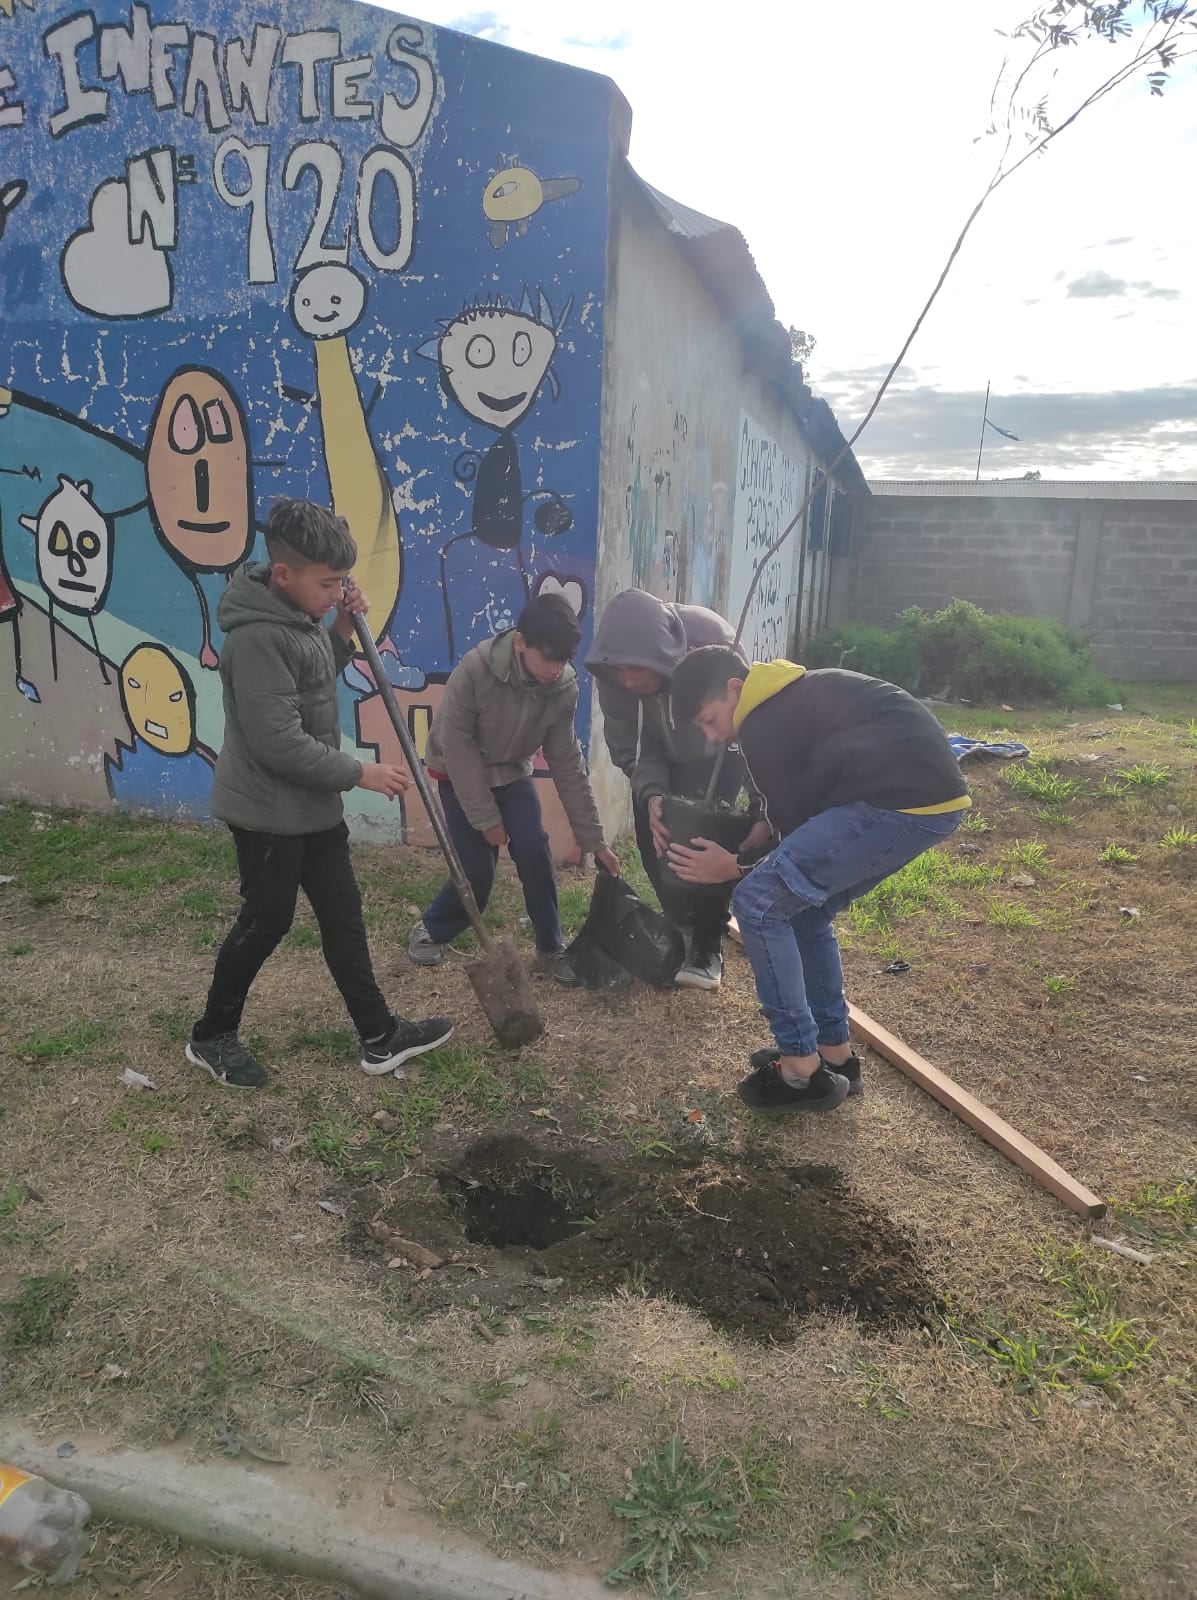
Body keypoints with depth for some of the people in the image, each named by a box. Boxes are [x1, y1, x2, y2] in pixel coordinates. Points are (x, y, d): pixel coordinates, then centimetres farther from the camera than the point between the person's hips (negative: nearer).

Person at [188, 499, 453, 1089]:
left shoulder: (300, 614, 4)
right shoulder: (258, 637, -25)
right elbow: (278, 742, -28)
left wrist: (342, 631, 2)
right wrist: (358, 773, -19)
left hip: (312, 803, 9)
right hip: (268, 810, -9)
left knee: (343, 914, 11)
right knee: (265, 922, 4)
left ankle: (380, 1036, 21)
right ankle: (211, 1036, 26)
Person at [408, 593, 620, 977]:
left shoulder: (563, 688, -20)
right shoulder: (475, 670, -33)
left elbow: (567, 764, -13)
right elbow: (457, 747, -25)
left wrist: (594, 840, -12)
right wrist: (486, 818, -21)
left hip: (511, 773, 3)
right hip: (460, 775, -3)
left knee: (535, 852, -13)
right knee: (477, 870, -8)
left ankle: (551, 948, 6)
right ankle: (431, 930, 20)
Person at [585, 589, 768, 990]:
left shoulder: (714, 644, -40)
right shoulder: (614, 670, -31)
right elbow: (628, 747, -21)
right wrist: (651, 795, -41)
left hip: (718, 753, -3)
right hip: (663, 755, 3)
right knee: (654, 836, -2)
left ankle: (708, 947, -1)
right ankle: (682, 927, 22)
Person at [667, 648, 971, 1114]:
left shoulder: (763, 725, -5)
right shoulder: (795, 696, 24)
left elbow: (794, 828, -2)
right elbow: (801, 813, 26)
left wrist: (735, 867, 11)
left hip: (899, 801, -10)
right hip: (931, 794, 11)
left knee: (759, 902, -5)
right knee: (803, 909, 19)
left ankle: (803, 1070, 3)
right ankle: (835, 1053, 27)